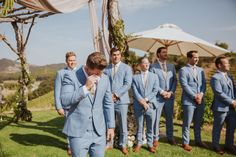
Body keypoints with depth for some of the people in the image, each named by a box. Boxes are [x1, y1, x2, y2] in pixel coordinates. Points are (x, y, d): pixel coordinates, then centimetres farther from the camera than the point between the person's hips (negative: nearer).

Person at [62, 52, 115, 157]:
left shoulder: (105, 79, 4)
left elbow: (108, 104, 10)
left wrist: (111, 126, 9)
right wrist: (86, 87, -21)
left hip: (99, 132, 4)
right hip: (78, 132, -3)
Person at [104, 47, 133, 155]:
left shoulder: (126, 68, 2)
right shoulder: (106, 69, 8)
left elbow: (128, 84, -8)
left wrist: (116, 94, -14)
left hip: (121, 100, -2)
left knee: (122, 125, 6)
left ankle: (123, 145, 23)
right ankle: (109, 143, 27)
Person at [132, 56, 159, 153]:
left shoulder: (154, 76, 9)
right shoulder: (135, 77, 4)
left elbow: (155, 90, 0)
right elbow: (135, 92, -3)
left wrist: (146, 99, -10)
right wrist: (142, 102, -14)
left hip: (151, 105, 1)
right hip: (139, 106, -1)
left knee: (150, 127, 8)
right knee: (139, 127, 9)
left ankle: (150, 144, 20)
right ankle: (139, 144, 21)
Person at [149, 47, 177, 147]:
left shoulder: (171, 66, 12)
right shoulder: (153, 67, -1)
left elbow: (175, 80, 8)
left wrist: (171, 92, -6)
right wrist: (162, 92, -12)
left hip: (170, 96, 4)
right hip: (158, 96, -3)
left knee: (169, 117, 11)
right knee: (156, 118, 2)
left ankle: (170, 137, 24)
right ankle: (156, 138, 13)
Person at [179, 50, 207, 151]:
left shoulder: (200, 70, 14)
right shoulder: (183, 70, -5)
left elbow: (203, 83, 9)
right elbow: (184, 85, -12)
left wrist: (201, 94, -8)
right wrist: (195, 96, -14)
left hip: (200, 100, 6)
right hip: (189, 101, -6)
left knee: (198, 122, 16)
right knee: (187, 123, 1)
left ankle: (198, 140, 30)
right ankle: (185, 143, 12)